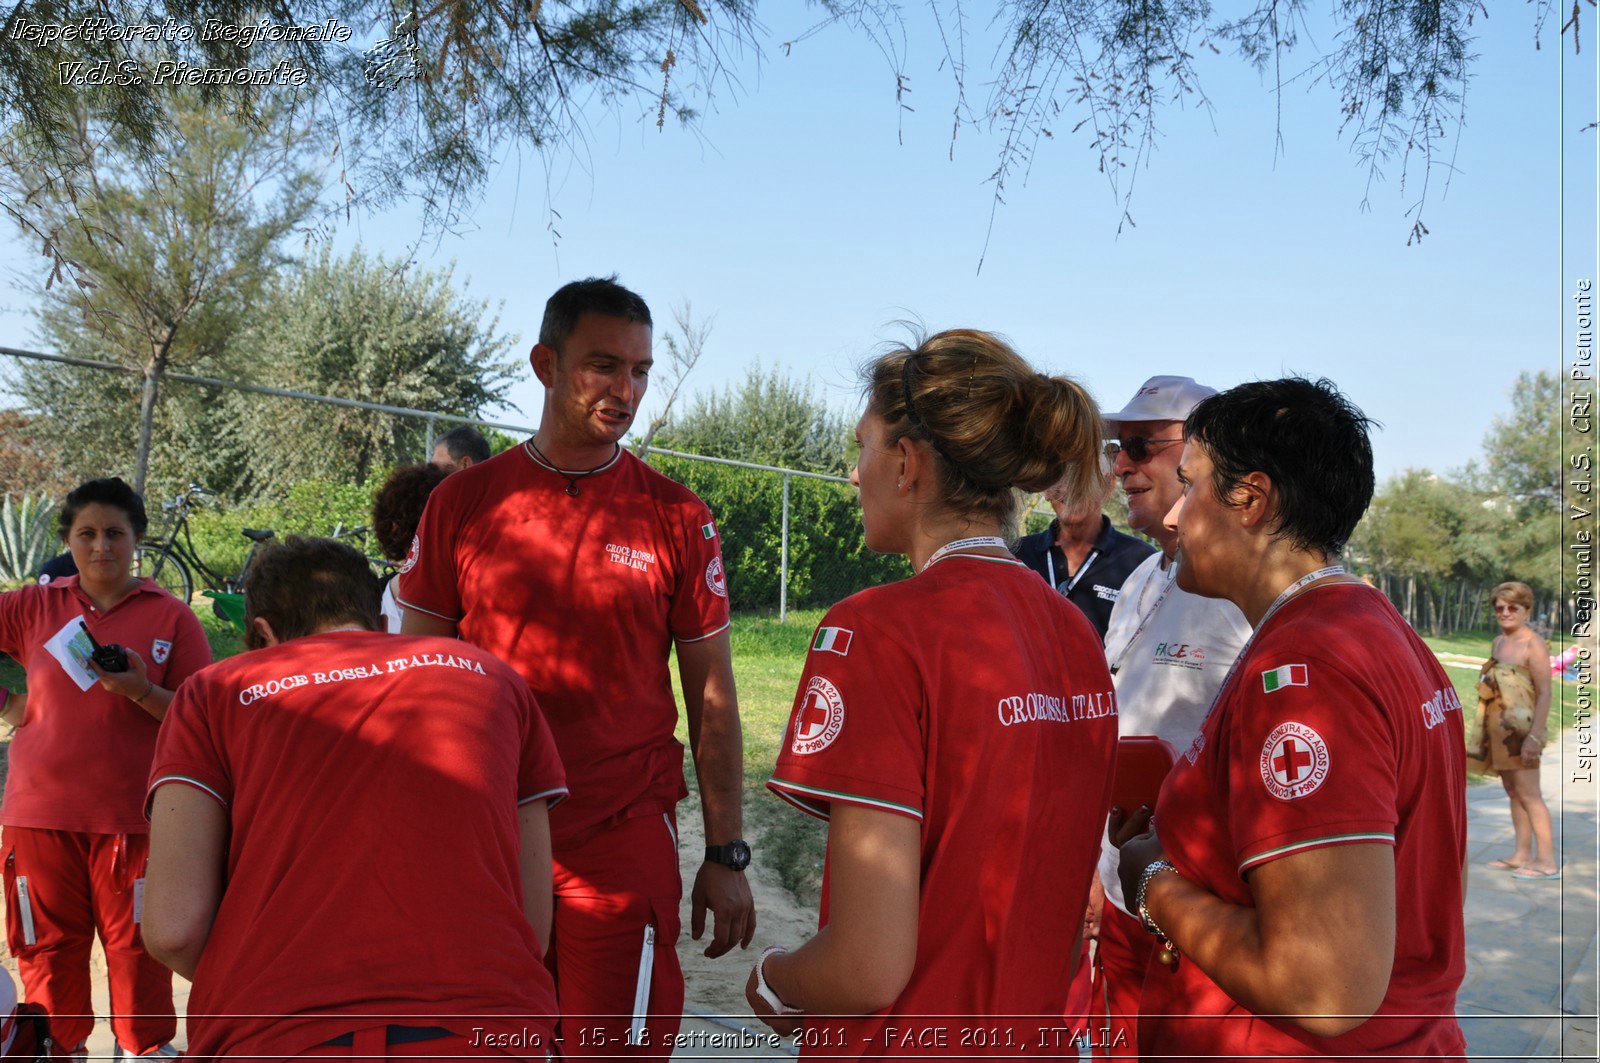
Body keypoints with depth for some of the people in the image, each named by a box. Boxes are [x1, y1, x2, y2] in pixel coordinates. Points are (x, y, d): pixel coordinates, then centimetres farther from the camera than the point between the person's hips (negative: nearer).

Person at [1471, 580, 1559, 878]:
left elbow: (1544, 693, -16)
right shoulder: (1498, 642, 13)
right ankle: (1522, 854, 19)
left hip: (1521, 727, -8)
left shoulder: (1533, 645, -12)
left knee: (1528, 794, -7)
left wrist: (1534, 736, -21)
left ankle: (1547, 861, -3)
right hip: (1499, 729, 8)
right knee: (1513, 792, 12)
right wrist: (1484, 728, 16)